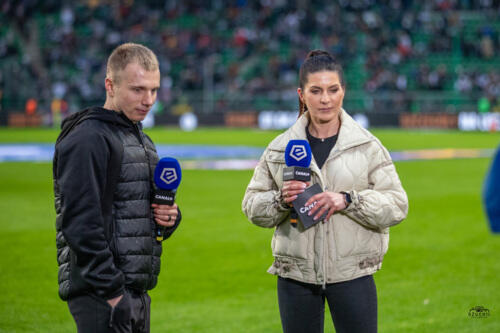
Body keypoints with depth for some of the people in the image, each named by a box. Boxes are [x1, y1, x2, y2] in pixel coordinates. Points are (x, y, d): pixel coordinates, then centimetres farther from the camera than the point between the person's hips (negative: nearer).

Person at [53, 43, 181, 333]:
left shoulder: (142, 140, 19)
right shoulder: (88, 139, -11)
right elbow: (80, 223, -18)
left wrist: (169, 217, 5)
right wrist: (112, 293, -21)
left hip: (137, 292, 9)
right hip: (100, 296, -9)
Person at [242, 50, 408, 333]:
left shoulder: (367, 146, 0)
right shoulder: (280, 148, 5)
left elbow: (397, 205, -5)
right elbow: (251, 206, 8)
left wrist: (348, 200, -20)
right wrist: (281, 200, -14)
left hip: (352, 274, -2)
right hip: (295, 275, 2)